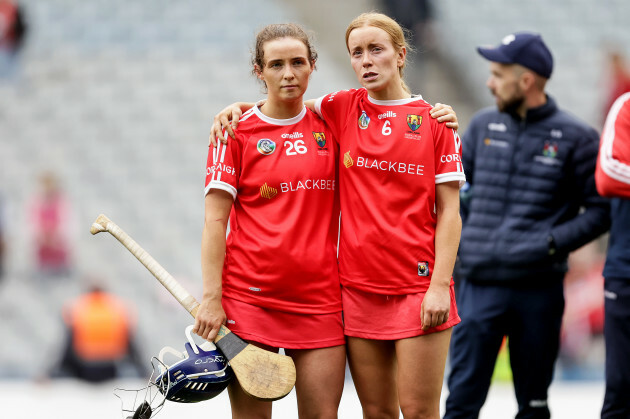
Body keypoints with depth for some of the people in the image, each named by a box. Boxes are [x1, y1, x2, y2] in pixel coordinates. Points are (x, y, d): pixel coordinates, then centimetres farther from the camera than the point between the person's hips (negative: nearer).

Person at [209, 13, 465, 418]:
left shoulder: (434, 121, 0)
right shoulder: (343, 108, 8)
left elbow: (449, 210, -2)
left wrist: (440, 284, -11)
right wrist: (238, 107, 7)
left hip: (418, 289, -3)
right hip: (358, 288, 3)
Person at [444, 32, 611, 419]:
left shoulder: (575, 138, -2)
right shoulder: (484, 126, 9)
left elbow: (600, 209, -1)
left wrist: (553, 243, -12)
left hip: (538, 289, -2)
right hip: (479, 284, 2)